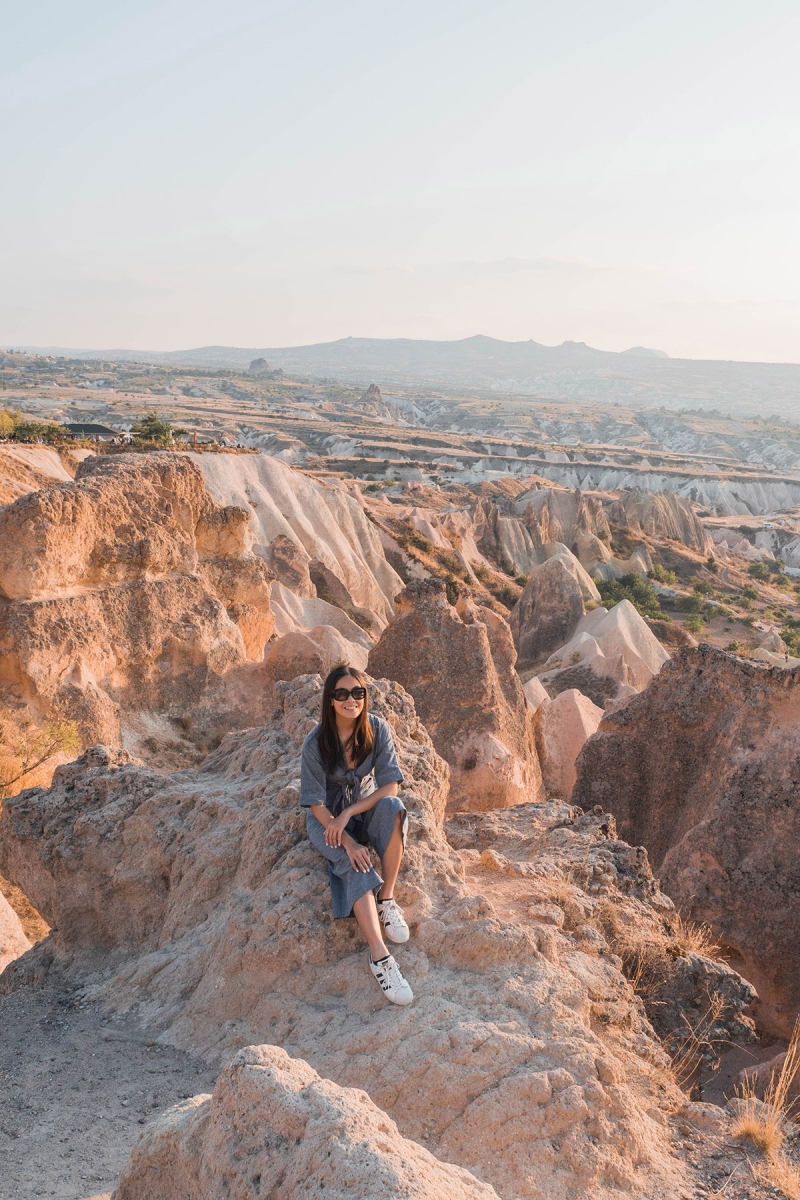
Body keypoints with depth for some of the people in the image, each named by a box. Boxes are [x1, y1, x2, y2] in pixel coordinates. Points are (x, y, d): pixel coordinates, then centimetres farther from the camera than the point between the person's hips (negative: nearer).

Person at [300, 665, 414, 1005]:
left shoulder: (377, 729, -13)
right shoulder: (315, 743, -18)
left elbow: (390, 786, -15)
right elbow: (316, 803, -16)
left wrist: (349, 814, -26)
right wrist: (348, 841, -28)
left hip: (367, 806, 2)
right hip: (326, 818, -2)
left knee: (393, 808, -33)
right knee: (355, 864, -32)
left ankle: (387, 899, -22)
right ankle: (379, 957, -38)